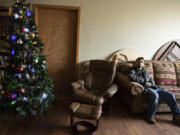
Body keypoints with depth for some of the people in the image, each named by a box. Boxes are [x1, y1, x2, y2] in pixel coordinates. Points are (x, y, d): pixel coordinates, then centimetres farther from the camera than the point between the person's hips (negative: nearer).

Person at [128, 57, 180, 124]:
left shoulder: (145, 72, 32)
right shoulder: (133, 71, 12)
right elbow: (131, 77, -12)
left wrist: (150, 83, 0)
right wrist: (144, 82, -9)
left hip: (153, 87, 7)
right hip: (145, 88, -6)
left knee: (170, 94, -11)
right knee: (155, 95, -37)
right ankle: (150, 116, -19)